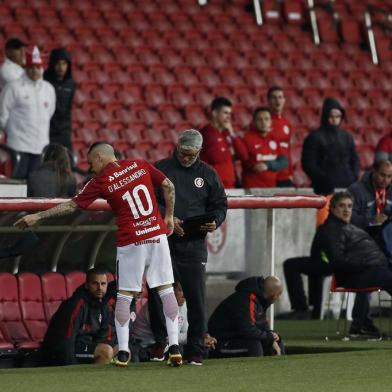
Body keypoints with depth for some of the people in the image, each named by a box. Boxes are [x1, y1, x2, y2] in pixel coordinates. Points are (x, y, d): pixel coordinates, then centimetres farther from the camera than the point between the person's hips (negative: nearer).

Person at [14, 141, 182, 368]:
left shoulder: (101, 181, -3)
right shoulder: (140, 165, 6)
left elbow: (72, 206, -2)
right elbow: (168, 186, 7)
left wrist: (38, 217, 3)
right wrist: (169, 217, 16)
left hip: (131, 241, -3)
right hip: (158, 235, 3)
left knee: (125, 295, 6)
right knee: (166, 289, 6)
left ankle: (123, 351, 5)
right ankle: (174, 346, 0)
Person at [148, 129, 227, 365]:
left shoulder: (208, 174, 12)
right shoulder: (161, 169, 5)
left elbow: (220, 204, 16)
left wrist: (214, 222, -5)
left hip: (194, 245, 1)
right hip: (163, 242, -1)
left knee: (196, 298, -3)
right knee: (157, 294, -1)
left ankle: (196, 350, 4)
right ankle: (162, 342, 16)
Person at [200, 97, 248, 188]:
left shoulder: (227, 133, 17)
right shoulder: (207, 132, -6)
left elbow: (244, 156, 10)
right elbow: (216, 156, -19)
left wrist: (232, 134, 2)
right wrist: (230, 152, 1)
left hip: (230, 185, 8)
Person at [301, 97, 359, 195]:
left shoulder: (347, 137, 16)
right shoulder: (315, 138, 1)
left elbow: (354, 160, 22)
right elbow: (309, 165, -5)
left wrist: (354, 178, 3)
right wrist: (325, 179, -13)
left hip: (347, 187, 5)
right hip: (325, 190, -5)